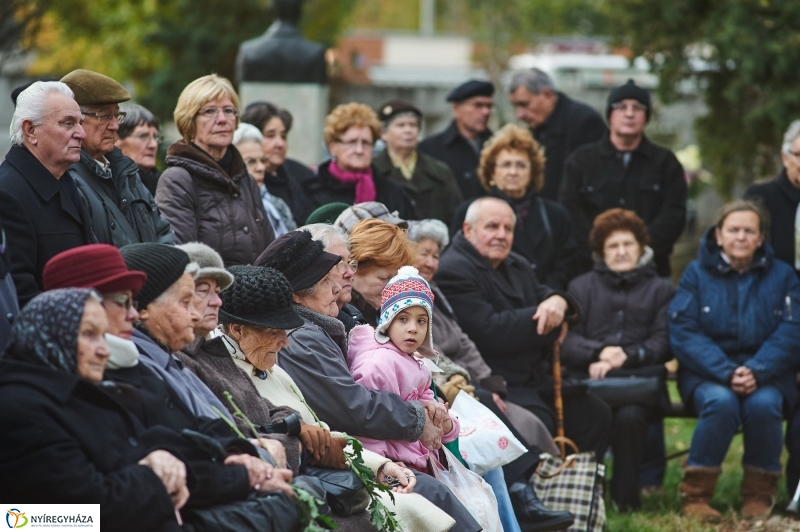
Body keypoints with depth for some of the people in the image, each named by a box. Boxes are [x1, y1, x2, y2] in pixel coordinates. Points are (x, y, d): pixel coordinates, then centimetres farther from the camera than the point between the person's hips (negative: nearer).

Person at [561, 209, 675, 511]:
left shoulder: (660, 290, 22)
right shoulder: (582, 287, 25)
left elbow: (663, 344, 6)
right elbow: (566, 342, 9)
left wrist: (624, 357, -10)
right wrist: (600, 351, -11)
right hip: (588, 383, 1)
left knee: (629, 415, -37)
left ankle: (626, 498, -21)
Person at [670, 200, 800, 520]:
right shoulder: (697, 274, 4)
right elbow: (684, 334, -6)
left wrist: (757, 372, -20)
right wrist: (727, 373, -20)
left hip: (766, 376, 1)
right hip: (707, 375, -1)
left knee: (763, 404, -32)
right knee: (721, 402, -34)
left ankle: (759, 494, -11)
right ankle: (695, 494, -20)